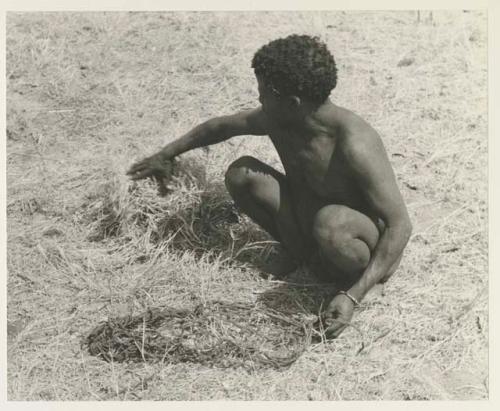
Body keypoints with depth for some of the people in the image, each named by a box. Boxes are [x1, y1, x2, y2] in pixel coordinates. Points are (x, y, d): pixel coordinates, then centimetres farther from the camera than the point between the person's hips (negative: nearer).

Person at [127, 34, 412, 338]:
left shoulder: (354, 144, -32)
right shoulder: (277, 120, -10)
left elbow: (400, 225, -31)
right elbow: (223, 125, 11)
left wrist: (354, 296, -37)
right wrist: (166, 155, 20)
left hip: (369, 252, -6)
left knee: (330, 221, -41)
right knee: (241, 174, -8)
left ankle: (353, 282, -8)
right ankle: (303, 256, 3)